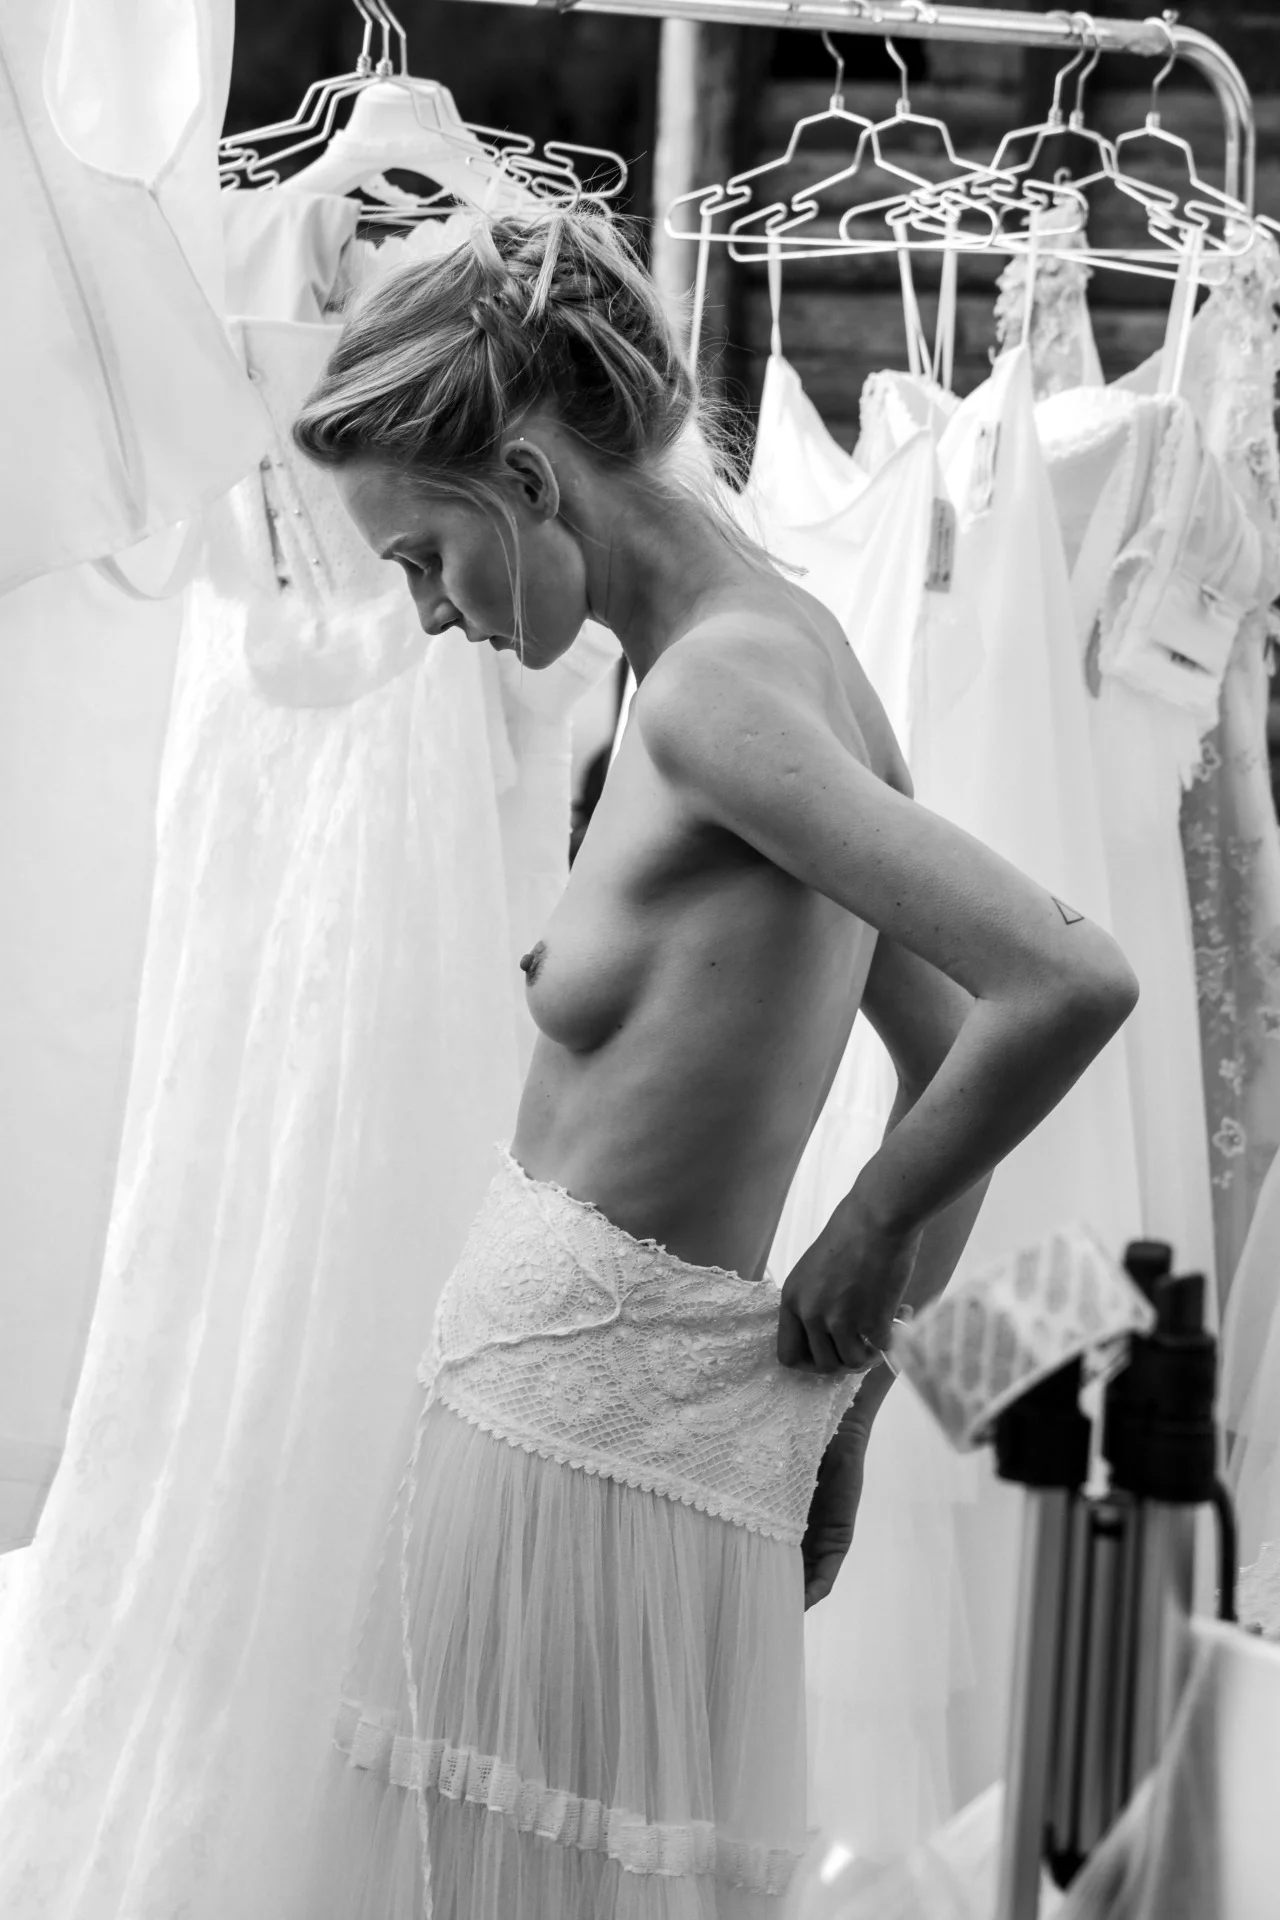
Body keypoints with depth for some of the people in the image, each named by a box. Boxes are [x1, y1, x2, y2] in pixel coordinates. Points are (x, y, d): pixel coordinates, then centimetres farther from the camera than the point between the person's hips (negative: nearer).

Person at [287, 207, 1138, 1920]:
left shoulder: (713, 696, -19)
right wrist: (846, 1394, 15)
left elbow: (1073, 983, -29)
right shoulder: (802, 644, 8)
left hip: (578, 1432, -9)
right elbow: (953, 1050, 14)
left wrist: (864, 1248, -13)